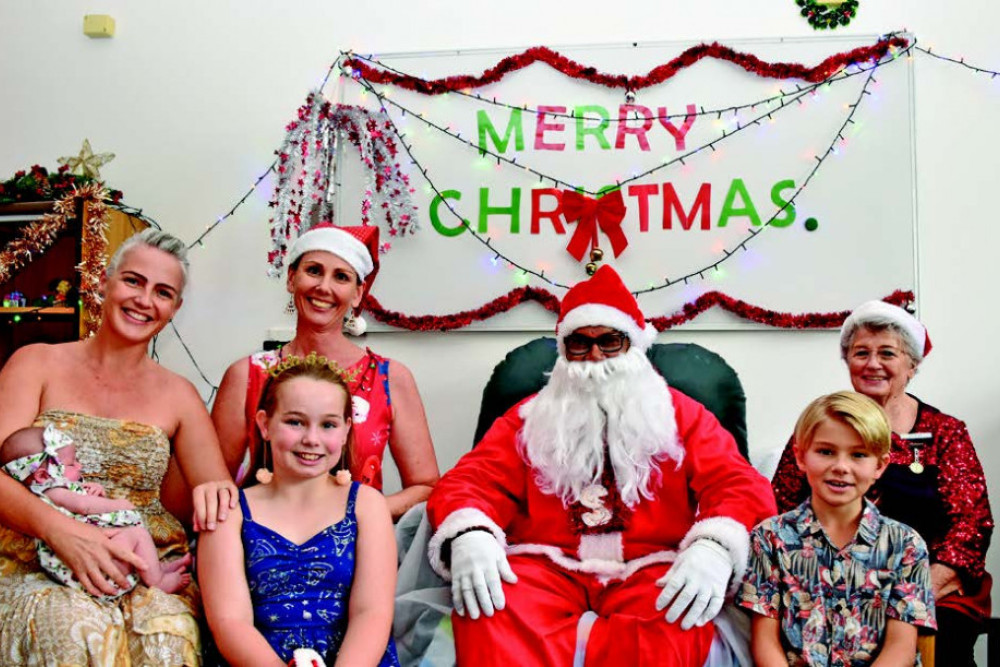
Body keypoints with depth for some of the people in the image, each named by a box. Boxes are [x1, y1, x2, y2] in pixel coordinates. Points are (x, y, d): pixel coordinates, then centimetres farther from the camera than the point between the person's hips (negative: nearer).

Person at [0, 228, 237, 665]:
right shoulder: (38, 364, 8)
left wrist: (215, 493, -18)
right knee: (79, 629, -35)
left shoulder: (178, 395, 13)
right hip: (36, 568, -1)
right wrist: (57, 528, -25)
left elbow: (225, 497, 8)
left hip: (147, 576, 1)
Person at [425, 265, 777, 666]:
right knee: (489, 606, -34)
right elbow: (473, 480, 7)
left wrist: (714, 548, -19)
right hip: (546, 566, 0)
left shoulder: (680, 414, 17)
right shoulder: (529, 417, 19)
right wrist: (469, 536, -19)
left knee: (678, 620, -36)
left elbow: (740, 485, 5)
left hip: (648, 570, 1)